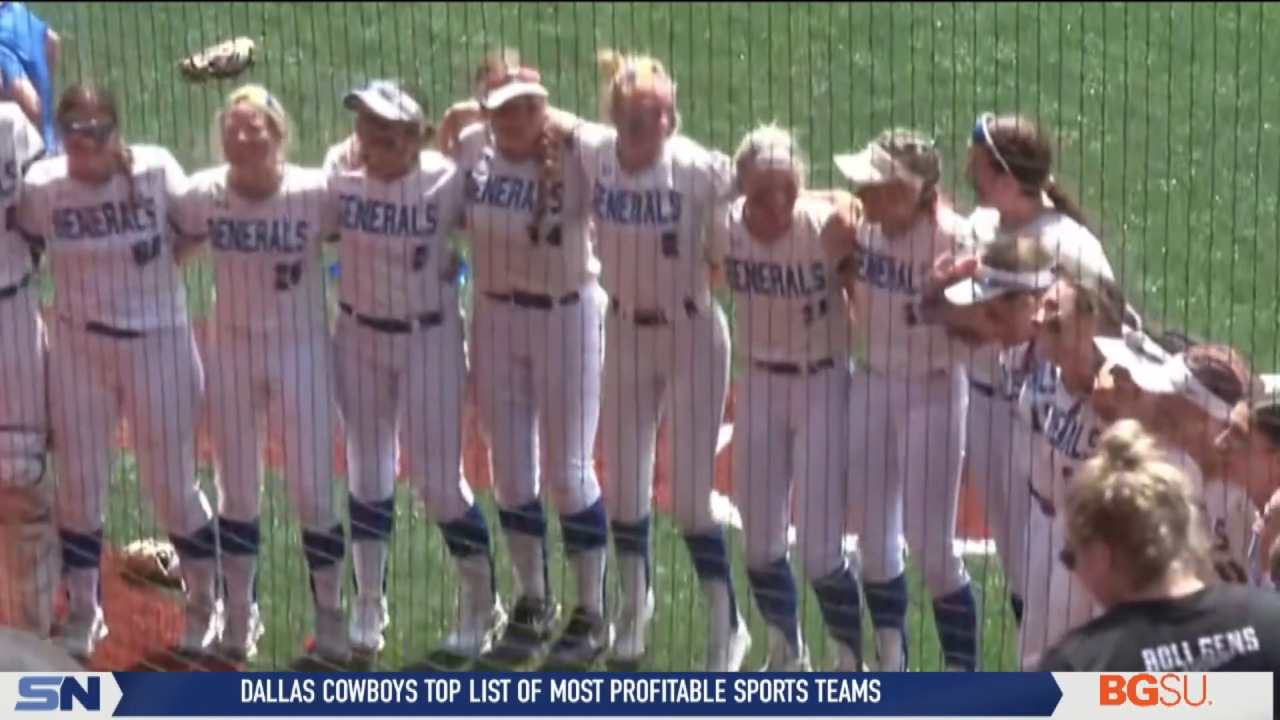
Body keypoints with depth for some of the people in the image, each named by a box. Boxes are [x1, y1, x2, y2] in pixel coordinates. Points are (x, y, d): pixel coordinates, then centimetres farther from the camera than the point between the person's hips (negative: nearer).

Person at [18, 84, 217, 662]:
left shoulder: (156, 171, -15)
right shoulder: (41, 185, -11)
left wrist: (158, 261, -9)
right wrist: (94, 273, -6)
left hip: (157, 341, -2)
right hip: (77, 347, 2)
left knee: (170, 482, 7)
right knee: (79, 482, 11)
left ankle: (205, 603, 27)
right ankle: (82, 613, 28)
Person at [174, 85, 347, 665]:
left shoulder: (316, 193, -18)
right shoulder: (202, 195, -11)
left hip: (301, 352, -2)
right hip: (230, 354, 2)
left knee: (313, 491, 5)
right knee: (237, 491, 14)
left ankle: (331, 617, 22)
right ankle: (240, 616, 30)